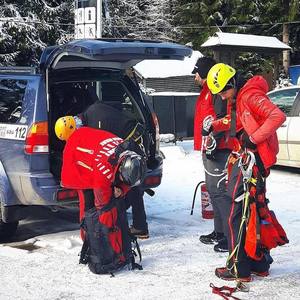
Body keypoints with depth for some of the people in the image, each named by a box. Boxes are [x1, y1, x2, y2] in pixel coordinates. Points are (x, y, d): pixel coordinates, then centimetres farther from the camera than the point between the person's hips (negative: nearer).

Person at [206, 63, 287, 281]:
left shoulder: (250, 95, -15)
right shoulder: (239, 99, 16)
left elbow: (278, 116, -26)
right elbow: (236, 122, 31)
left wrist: (254, 138, -24)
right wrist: (215, 125, 15)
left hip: (253, 158, -10)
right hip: (249, 157, 10)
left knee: (237, 210, -7)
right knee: (255, 210, 15)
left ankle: (239, 269, -1)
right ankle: (259, 264, 25)